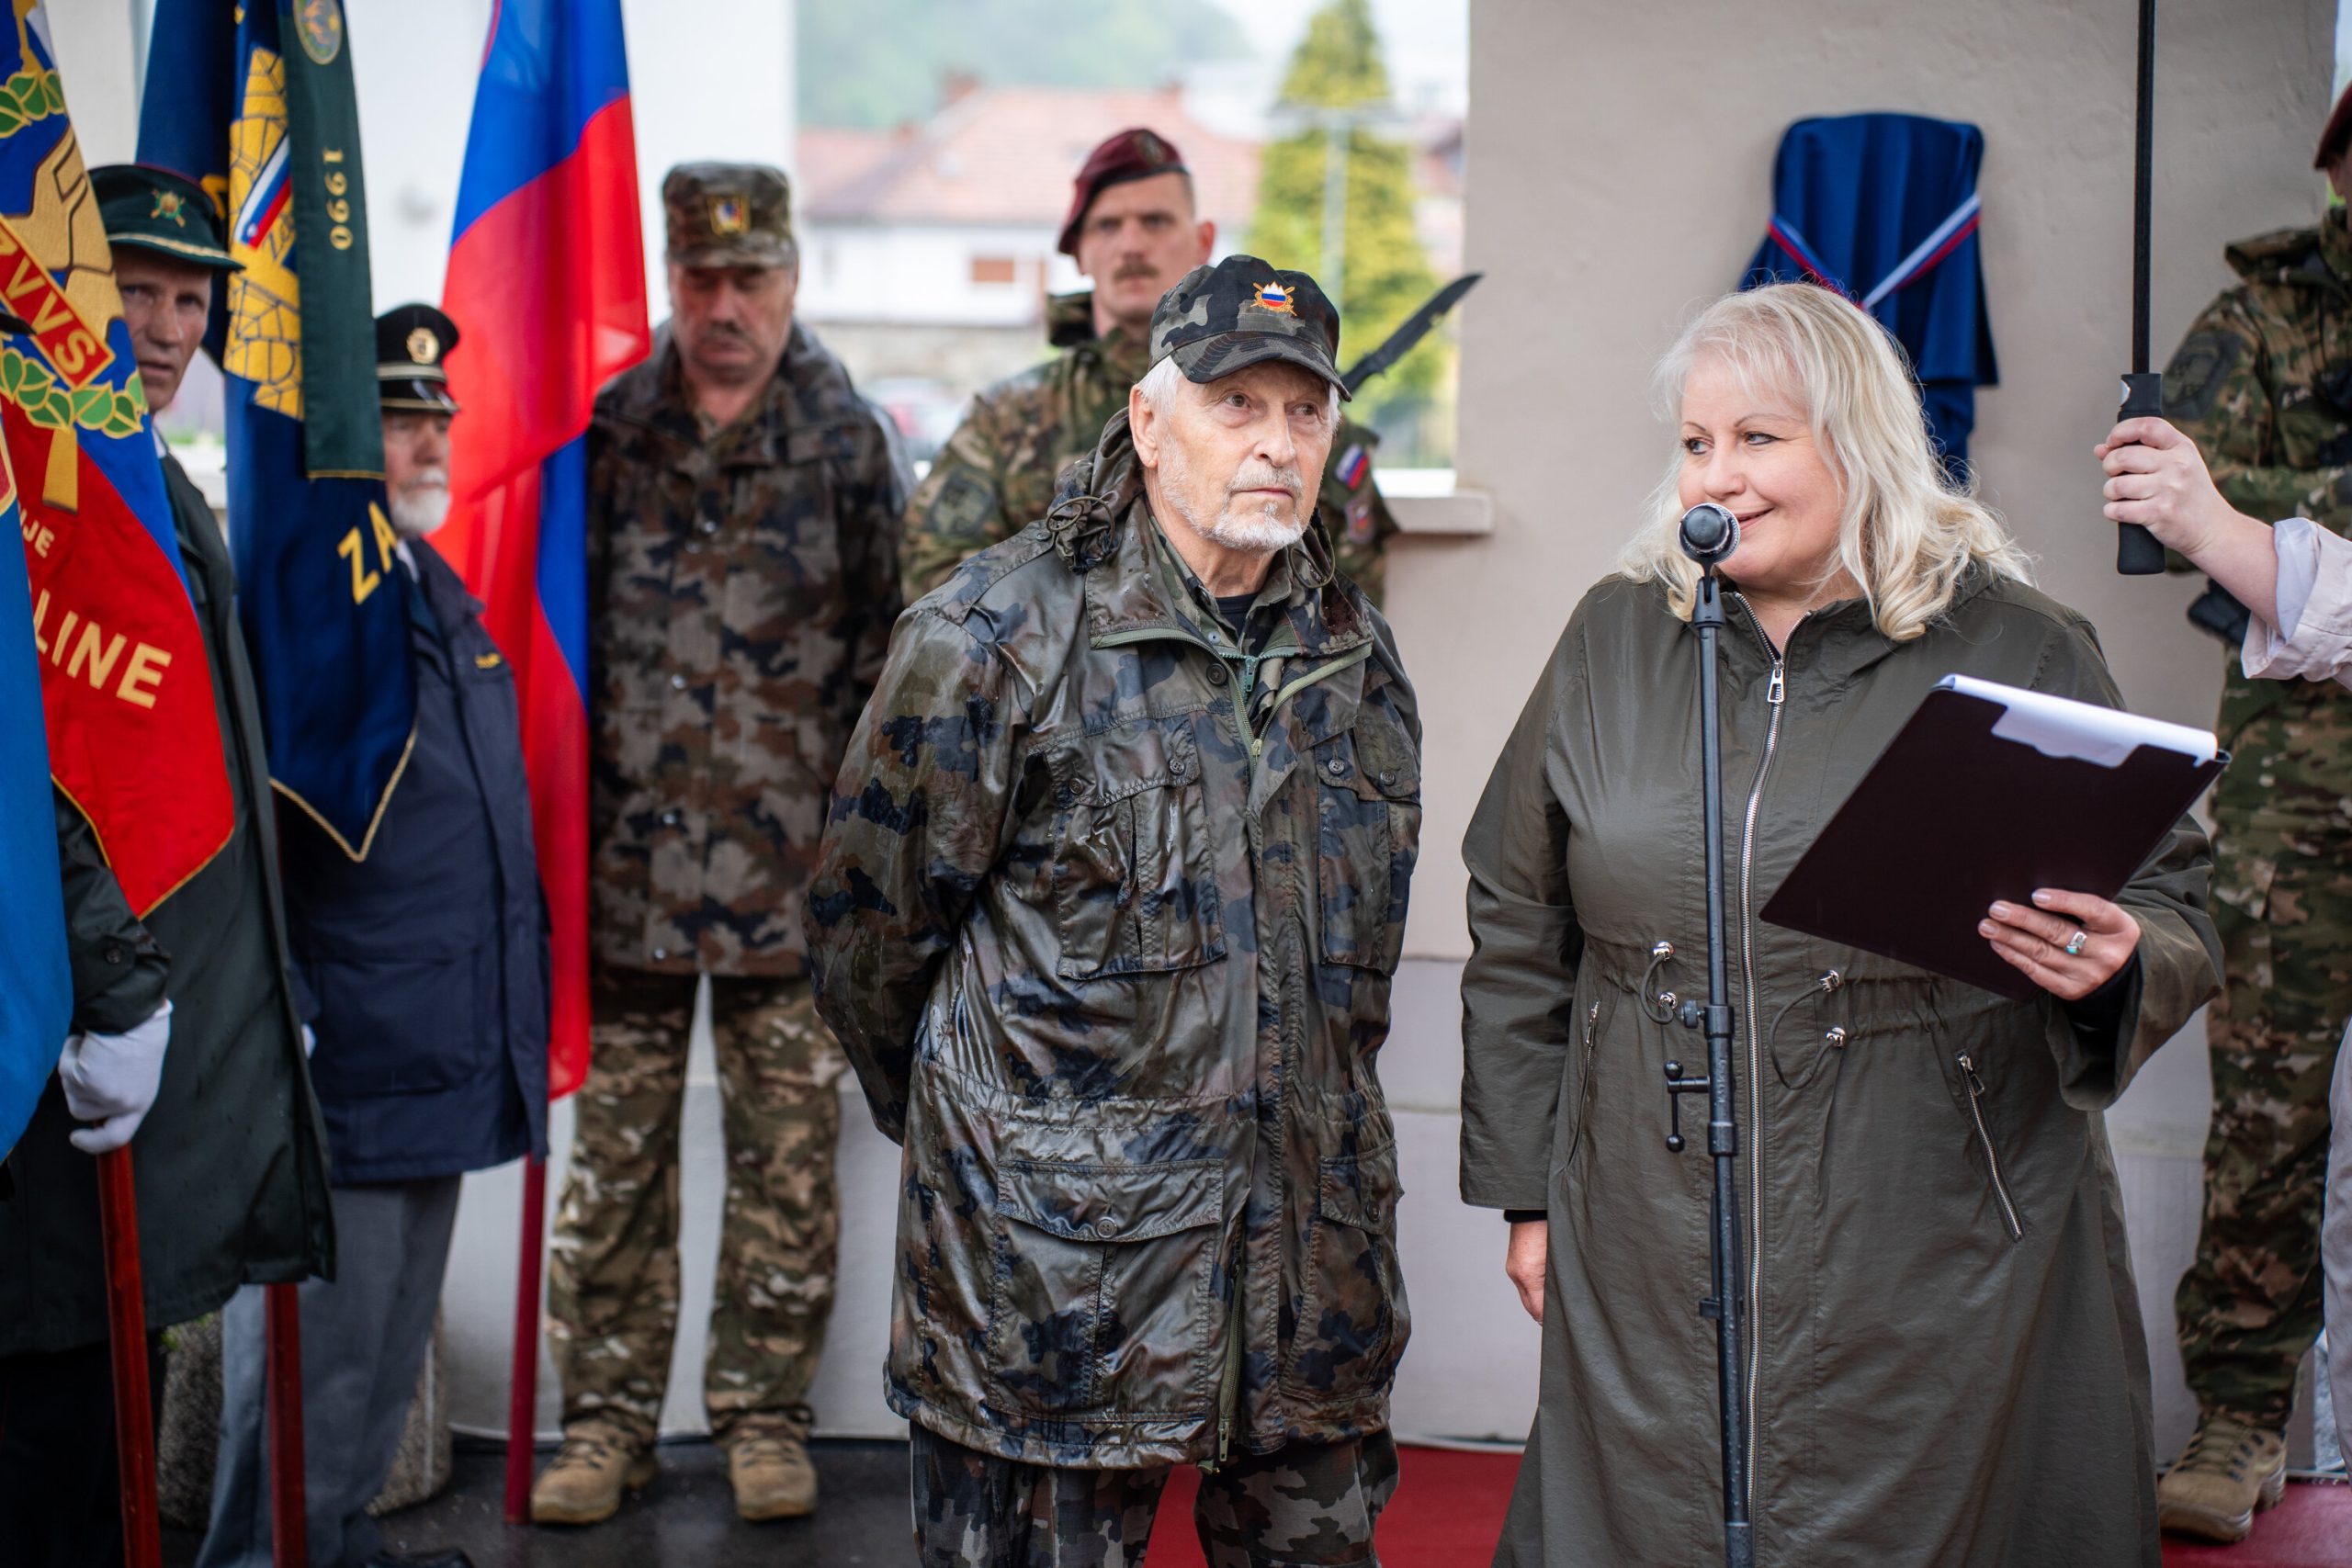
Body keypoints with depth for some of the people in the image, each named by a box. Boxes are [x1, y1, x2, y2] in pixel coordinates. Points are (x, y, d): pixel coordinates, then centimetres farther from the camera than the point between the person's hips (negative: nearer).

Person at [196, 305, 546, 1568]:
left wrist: (518, 1012, 22)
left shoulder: (441, 596, 14)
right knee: (320, 1354, -1)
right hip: (345, 1073, -9)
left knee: (393, 1344, 19)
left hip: (447, 1068, 9)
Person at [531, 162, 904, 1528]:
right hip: (627, 852, 1)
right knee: (618, 1149, 7)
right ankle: (609, 1413, 18)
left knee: (788, 1154, 6)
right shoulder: (607, 421, 3)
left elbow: (890, 644, 2)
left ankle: (767, 1411, 18)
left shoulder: (846, 437, -1)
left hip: (789, 862, -1)